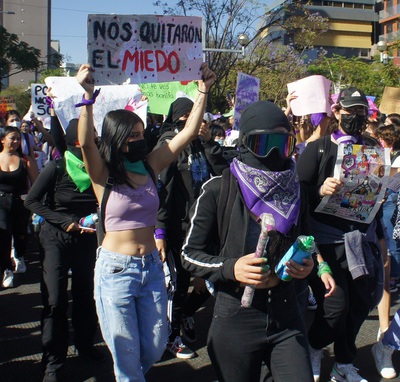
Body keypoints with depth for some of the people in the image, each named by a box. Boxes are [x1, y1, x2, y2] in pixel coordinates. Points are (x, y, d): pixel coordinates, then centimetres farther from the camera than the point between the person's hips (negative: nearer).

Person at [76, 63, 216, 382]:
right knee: (126, 353, 5)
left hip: (151, 265, 5)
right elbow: (86, 143, -28)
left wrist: (203, 92, -3)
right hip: (116, 268, -4)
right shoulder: (103, 175, -9)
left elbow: (188, 132, 2)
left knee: (155, 346, 15)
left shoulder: (149, 166, 3)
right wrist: (88, 96, -39)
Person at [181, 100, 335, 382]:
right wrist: (231, 268, -20)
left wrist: (307, 264, -4)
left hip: (286, 316, 3)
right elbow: (190, 254, -4)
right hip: (236, 318, -3)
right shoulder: (218, 190, -9)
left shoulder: (294, 190, 3)